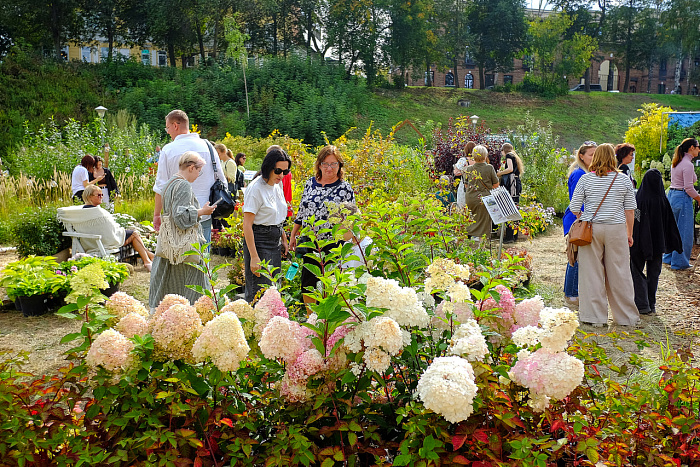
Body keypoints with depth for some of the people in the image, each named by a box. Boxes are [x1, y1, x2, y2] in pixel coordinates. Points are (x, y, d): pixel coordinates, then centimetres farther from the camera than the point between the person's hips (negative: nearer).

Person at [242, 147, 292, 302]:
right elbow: (247, 225, -19)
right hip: (259, 242, -8)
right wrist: (254, 257, -22)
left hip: (275, 242, 8)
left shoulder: (278, 185, 8)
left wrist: (284, 240, 18)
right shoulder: (256, 188, -16)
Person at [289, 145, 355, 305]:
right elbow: (301, 211, 14)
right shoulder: (310, 183, 6)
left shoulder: (345, 188, -6)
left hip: (332, 245, -4)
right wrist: (293, 235, 14)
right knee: (307, 283, 10)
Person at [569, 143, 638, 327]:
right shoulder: (624, 180, 1)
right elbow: (630, 210, 4)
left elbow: (574, 208, -2)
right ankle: (626, 316, 18)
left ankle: (595, 316, 10)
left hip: (590, 229, -1)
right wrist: (629, 234, 12)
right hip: (616, 229, 1)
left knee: (591, 272, 6)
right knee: (619, 272, 8)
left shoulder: (586, 179, -2)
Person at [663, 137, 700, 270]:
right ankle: (679, 263, 6)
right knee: (684, 232, -1)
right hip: (683, 199, -10)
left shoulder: (676, 163, 11)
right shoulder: (687, 165, -17)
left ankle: (668, 258, 27)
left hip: (672, 195, 10)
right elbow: (689, 188, -19)